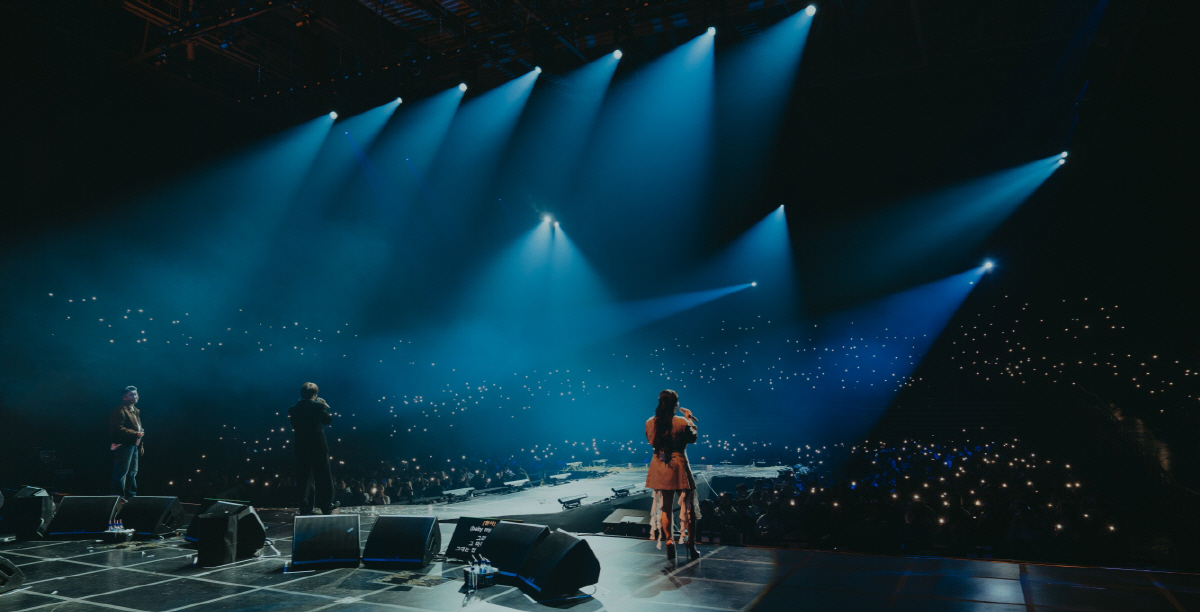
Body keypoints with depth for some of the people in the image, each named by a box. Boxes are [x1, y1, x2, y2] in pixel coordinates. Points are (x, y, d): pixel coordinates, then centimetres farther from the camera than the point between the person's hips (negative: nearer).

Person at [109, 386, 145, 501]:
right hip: (124, 446, -10)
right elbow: (118, 429, -22)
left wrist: (141, 445, 21)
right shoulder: (120, 411, -12)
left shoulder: (136, 411, 18)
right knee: (122, 472, -7)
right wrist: (135, 434, -22)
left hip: (134, 446, 10)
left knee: (132, 472, 16)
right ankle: (119, 497, -2)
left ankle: (130, 495, 25)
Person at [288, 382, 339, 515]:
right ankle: (326, 505, 13)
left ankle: (306, 507, 10)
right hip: (318, 446, -4)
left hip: (301, 448, 4)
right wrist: (325, 406, 10)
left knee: (305, 478, 9)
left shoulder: (293, 409, 2)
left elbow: (293, 424, 11)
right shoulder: (318, 406, -10)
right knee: (323, 477, 7)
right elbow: (328, 419, 0)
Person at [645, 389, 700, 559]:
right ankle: (691, 546, 14)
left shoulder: (650, 423, -3)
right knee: (687, 507, 10)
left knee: (665, 508, 13)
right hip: (678, 467, -4)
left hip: (659, 468, 4)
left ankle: (669, 545, 13)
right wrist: (689, 419, 12)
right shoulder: (681, 422, -15)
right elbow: (693, 438, 1)